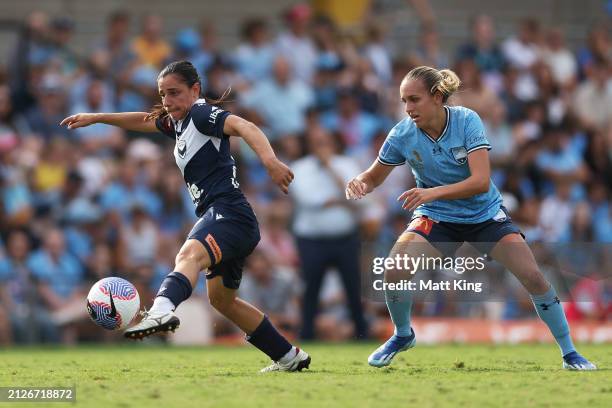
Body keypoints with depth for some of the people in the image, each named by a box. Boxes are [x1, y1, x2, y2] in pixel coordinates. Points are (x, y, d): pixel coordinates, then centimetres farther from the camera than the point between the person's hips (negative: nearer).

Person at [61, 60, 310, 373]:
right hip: (218, 218, 11)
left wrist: (269, 160, -42)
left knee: (190, 255, -38)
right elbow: (144, 121, 40)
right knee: (222, 300, 24)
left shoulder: (202, 113, -7)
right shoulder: (179, 122, 21)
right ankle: (289, 357, 33)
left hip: (228, 213, -11)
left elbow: (243, 126, -25)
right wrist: (95, 118, 43)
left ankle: (162, 310, -69)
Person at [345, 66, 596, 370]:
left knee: (533, 276, -13)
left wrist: (434, 192, -45)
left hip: (485, 213, -1)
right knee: (394, 270, -22)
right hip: (436, 217, 1)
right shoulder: (402, 134, -17)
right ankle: (403, 335, 8)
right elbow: (375, 176, -1)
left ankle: (569, 354, 5)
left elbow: (481, 181, -31)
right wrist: (360, 184, -25)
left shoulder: (466, 121, -23)